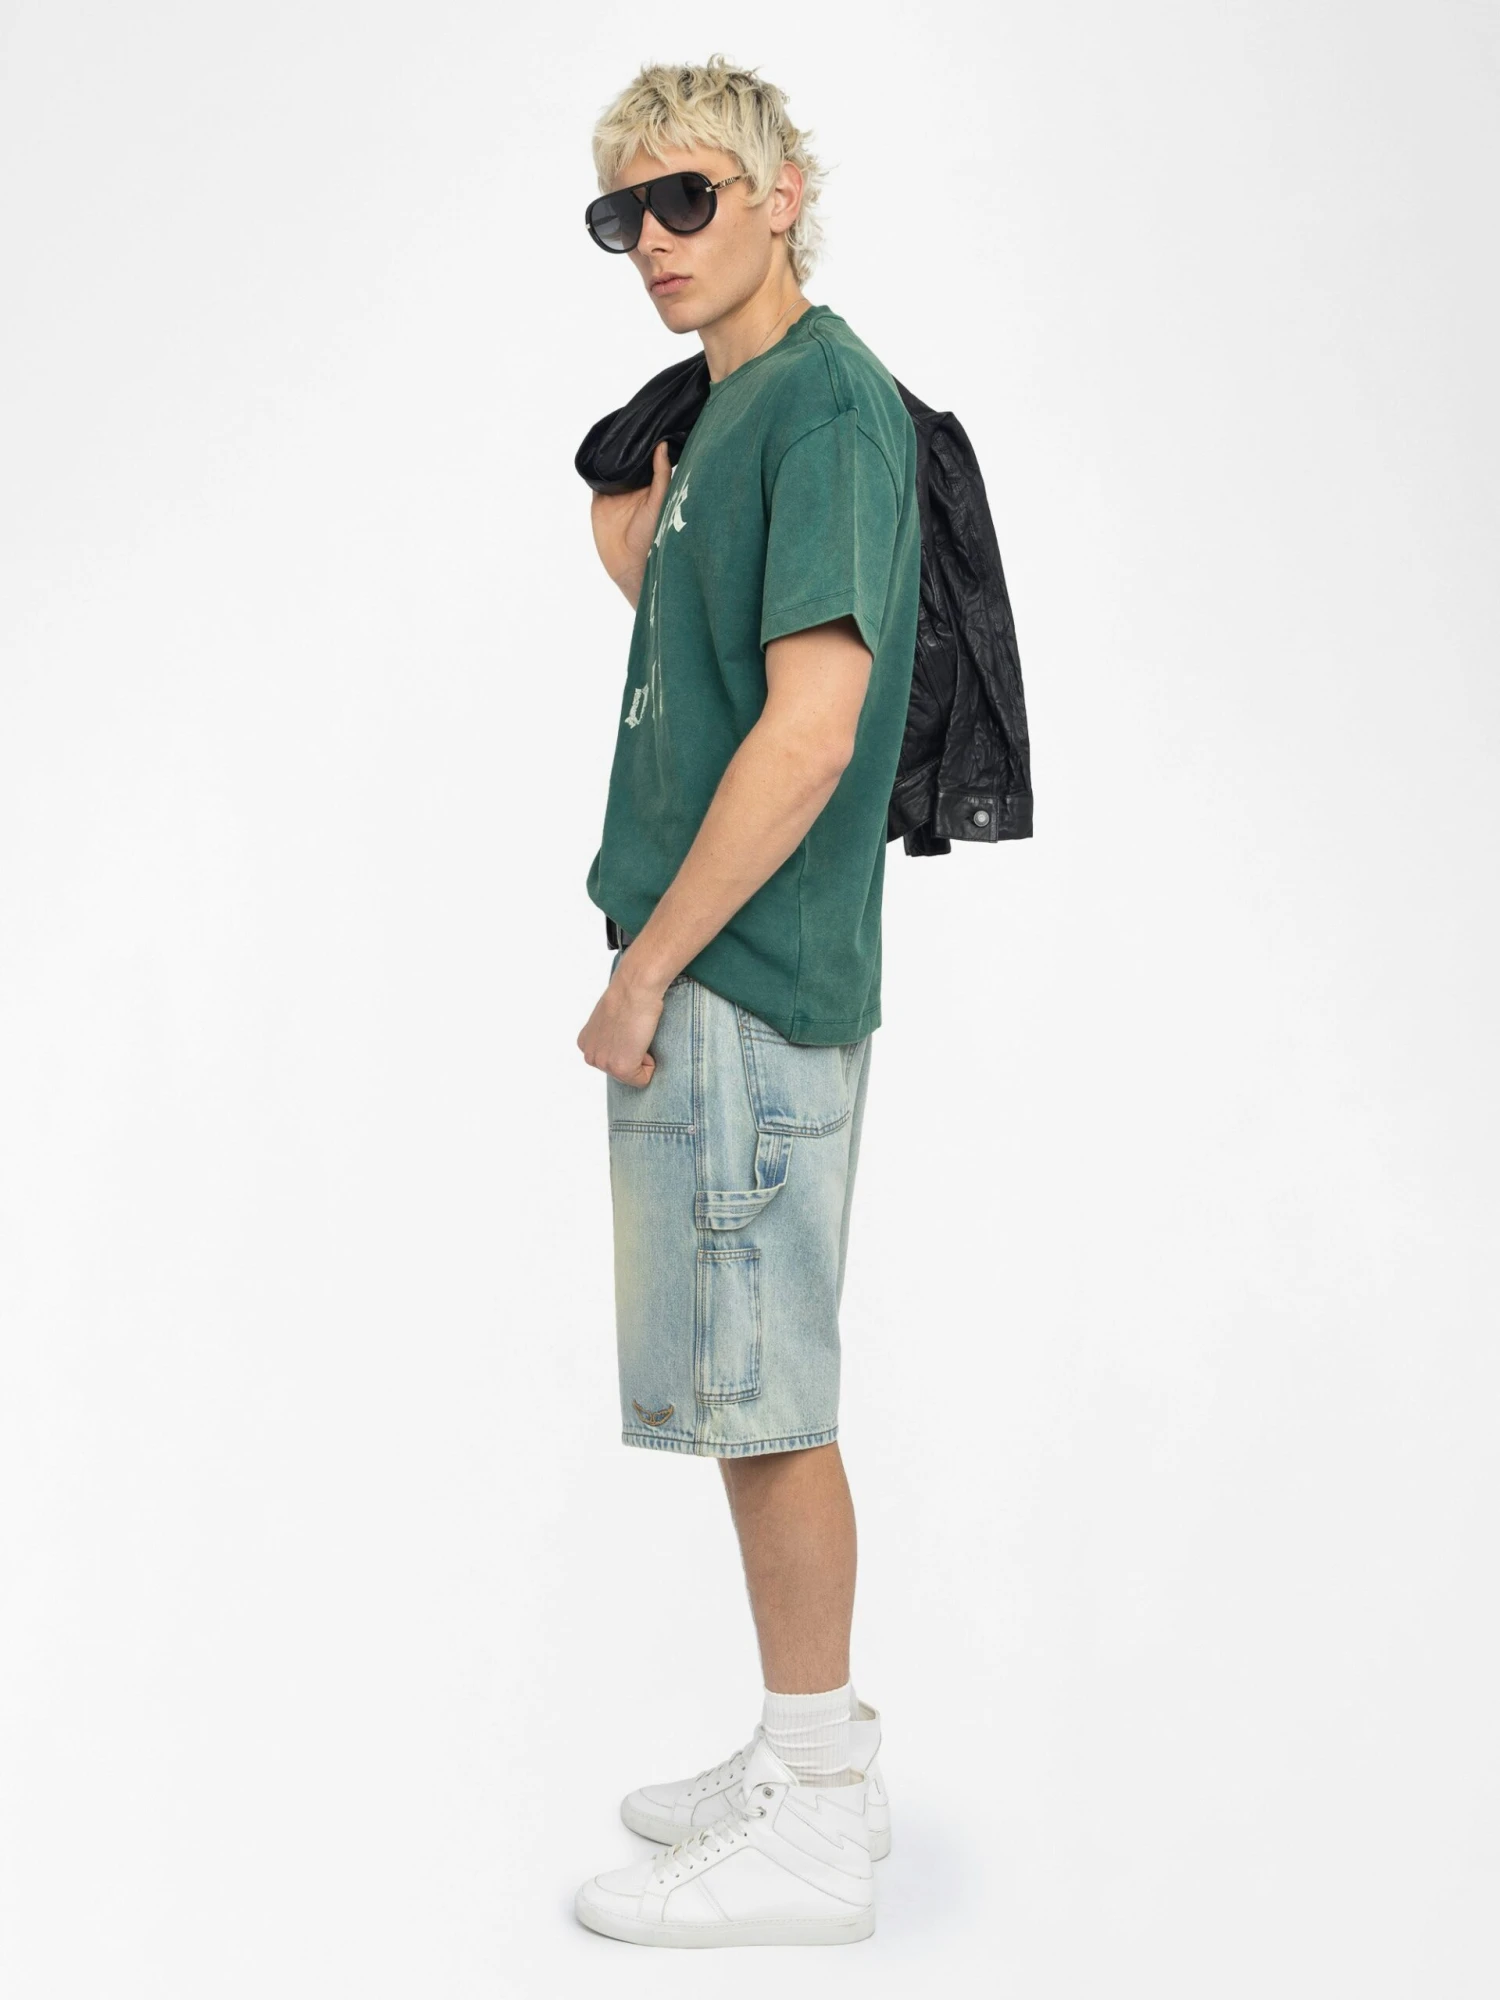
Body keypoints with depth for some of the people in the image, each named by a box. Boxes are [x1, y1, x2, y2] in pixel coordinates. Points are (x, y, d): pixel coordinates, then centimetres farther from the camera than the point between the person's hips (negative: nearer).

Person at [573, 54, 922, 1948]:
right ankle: (805, 1761, 29)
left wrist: (646, 965, -17)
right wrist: (640, 558, 8)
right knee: (749, 1395, 15)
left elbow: (810, 728, -21)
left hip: (746, 978, -10)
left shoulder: (829, 400, -13)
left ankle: (815, 1828, 12)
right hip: (708, 975, 10)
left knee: (761, 1396, -2)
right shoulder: (722, 405, 17)